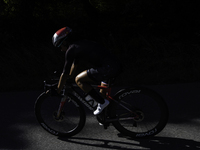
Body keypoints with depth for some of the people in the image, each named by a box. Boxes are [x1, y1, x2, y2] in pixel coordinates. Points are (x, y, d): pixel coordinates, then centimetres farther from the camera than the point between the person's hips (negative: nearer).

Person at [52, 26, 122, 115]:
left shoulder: (71, 50, -4)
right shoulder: (79, 45, 23)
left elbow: (65, 74, -2)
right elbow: (75, 64, 38)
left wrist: (57, 91, 9)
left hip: (108, 69, -10)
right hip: (117, 66, 10)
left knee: (79, 80, 1)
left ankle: (102, 102, 2)